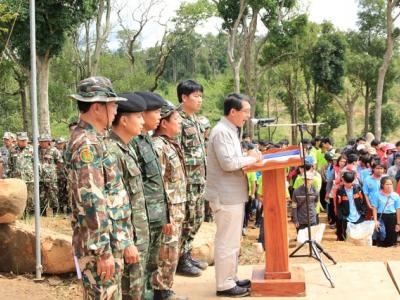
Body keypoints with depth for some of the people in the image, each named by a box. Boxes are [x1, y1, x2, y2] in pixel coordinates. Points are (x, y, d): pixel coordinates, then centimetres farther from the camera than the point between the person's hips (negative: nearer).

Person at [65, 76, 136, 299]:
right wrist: (103, 251, -22)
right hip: (100, 243, -10)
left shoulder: (95, 140, 12)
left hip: (111, 239, 10)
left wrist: (121, 241, 22)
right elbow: (92, 203, -23)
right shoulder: (86, 145, -19)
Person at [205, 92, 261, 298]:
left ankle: (231, 278, 28)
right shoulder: (222, 132, -18)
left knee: (232, 240, 17)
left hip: (233, 194, 11)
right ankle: (225, 285, 6)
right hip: (226, 195, -11)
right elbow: (228, 163, -25)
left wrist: (249, 158, 5)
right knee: (227, 242, -2)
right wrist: (251, 158, -12)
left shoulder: (230, 130, 15)